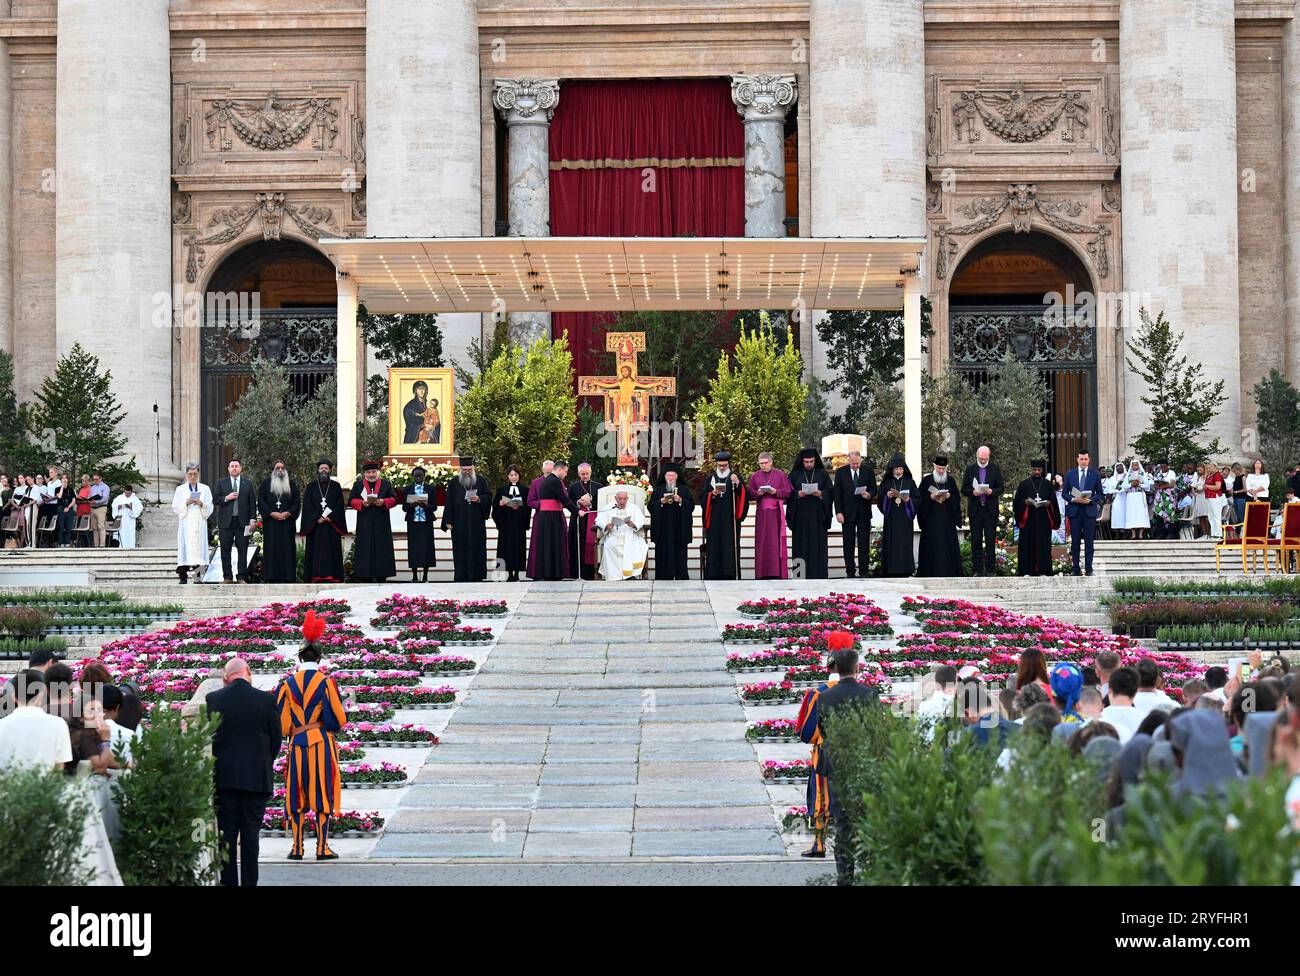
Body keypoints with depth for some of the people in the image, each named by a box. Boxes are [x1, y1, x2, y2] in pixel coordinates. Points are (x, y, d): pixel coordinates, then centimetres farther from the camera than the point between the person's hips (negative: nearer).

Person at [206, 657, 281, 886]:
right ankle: (249, 881, 4)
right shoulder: (266, 700, -5)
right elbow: (275, 738, 1)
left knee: (226, 834, 6)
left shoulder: (213, 699, -3)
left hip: (223, 776, 1)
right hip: (257, 776, -1)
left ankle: (228, 880, 7)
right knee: (250, 833, 4)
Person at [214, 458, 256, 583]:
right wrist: (226, 498, -13)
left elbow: (252, 502, 7)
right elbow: (216, 500, 6)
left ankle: (241, 577, 4)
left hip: (242, 521, 0)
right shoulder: (221, 483, 10)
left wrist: (252, 519, -1)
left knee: (242, 550, -1)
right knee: (225, 551, 1)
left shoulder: (248, 483, 10)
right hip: (226, 521, 0)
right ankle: (227, 577, 7)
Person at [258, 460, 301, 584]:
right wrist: (271, 513, -10)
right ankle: (271, 576, -2)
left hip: (288, 521, 1)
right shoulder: (266, 483, 8)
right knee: (271, 549, -3)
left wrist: (288, 513, -10)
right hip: (270, 522, -1)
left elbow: (297, 502, 6)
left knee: (288, 549, -2)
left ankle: (288, 577, -1)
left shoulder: (292, 483, 10)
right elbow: (261, 501, 2)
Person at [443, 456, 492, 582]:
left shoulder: (481, 480, 6)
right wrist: (449, 521, -1)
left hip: (477, 523, 0)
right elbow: (449, 502, 4)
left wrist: (479, 499, -15)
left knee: (477, 551, 0)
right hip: (459, 523, 0)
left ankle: (476, 577, 4)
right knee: (460, 551, 0)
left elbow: (489, 496, 6)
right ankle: (461, 578, 2)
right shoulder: (454, 482, 6)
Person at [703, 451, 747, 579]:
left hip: (730, 519, -2)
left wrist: (737, 484, -20)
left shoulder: (736, 477, 9)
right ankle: (714, 574, -1)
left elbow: (744, 495, -3)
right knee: (714, 546, -2)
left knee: (730, 544, -7)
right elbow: (703, 498, 8)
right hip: (714, 519, 2)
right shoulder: (711, 478, 13)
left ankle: (730, 573, -7)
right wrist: (712, 494, -12)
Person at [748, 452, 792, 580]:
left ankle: (777, 572, -4)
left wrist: (776, 492, -13)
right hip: (761, 513, 2)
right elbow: (749, 493, 8)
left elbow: (788, 492, 3)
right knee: (762, 542, -2)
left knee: (776, 541, -5)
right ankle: (763, 573, 0)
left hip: (776, 512, -2)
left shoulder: (780, 475, 5)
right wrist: (757, 493, -13)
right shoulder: (755, 476, 10)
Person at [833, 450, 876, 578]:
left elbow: (874, 490, 8)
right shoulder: (841, 472, 3)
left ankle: (864, 571, 3)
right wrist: (838, 512, -6)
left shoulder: (869, 471, 4)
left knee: (864, 543, 0)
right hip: (847, 512, 0)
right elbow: (837, 493, 2)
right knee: (848, 543, 2)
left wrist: (869, 495, -16)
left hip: (864, 513, 0)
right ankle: (850, 571, 6)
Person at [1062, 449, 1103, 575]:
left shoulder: (1095, 475, 6)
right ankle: (1075, 568, 6)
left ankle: (1088, 569, 2)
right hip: (1074, 511, 1)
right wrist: (1073, 499, -11)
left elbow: (1100, 494, 6)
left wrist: (1090, 500, -12)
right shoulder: (1070, 474, 8)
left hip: (1089, 510, -1)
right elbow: (1064, 493, 8)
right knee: (1075, 541, 2)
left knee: (1089, 540, -1)